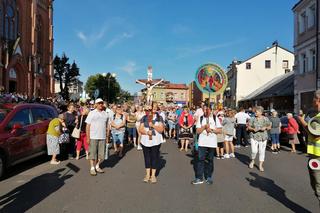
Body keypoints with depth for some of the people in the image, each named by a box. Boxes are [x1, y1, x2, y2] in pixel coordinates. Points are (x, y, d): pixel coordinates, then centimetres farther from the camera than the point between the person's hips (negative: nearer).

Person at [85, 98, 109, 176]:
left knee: (101, 154, 8)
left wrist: (107, 137, 9)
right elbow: (88, 126, -2)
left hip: (102, 137, 3)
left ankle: (97, 166, 25)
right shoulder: (92, 113, 0)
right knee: (92, 153, 3)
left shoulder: (105, 114, 10)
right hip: (93, 137, -3)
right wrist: (88, 137, -8)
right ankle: (92, 168, 15)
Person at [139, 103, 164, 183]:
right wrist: (146, 132, -19)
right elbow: (140, 129, 0)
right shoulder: (144, 118, 5)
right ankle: (147, 175, 22)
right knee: (147, 157, 9)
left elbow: (161, 129, -6)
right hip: (145, 141, 1)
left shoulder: (159, 118, 2)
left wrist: (153, 125, -20)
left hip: (156, 141, -1)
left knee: (154, 157, 4)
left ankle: (153, 175, 17)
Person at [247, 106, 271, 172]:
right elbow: (249, 127, 3)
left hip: (263, 137, 1)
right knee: (254, 151, -9)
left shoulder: (265, 119, 0)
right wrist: (253, 129, -16)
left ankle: (260, 166, 15)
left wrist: (265, 128, -14)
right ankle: (252, 161, 20)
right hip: (254, 137, -1)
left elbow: (269, 127, 6)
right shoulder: (253, 119, -1)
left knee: (262, 151, 3)